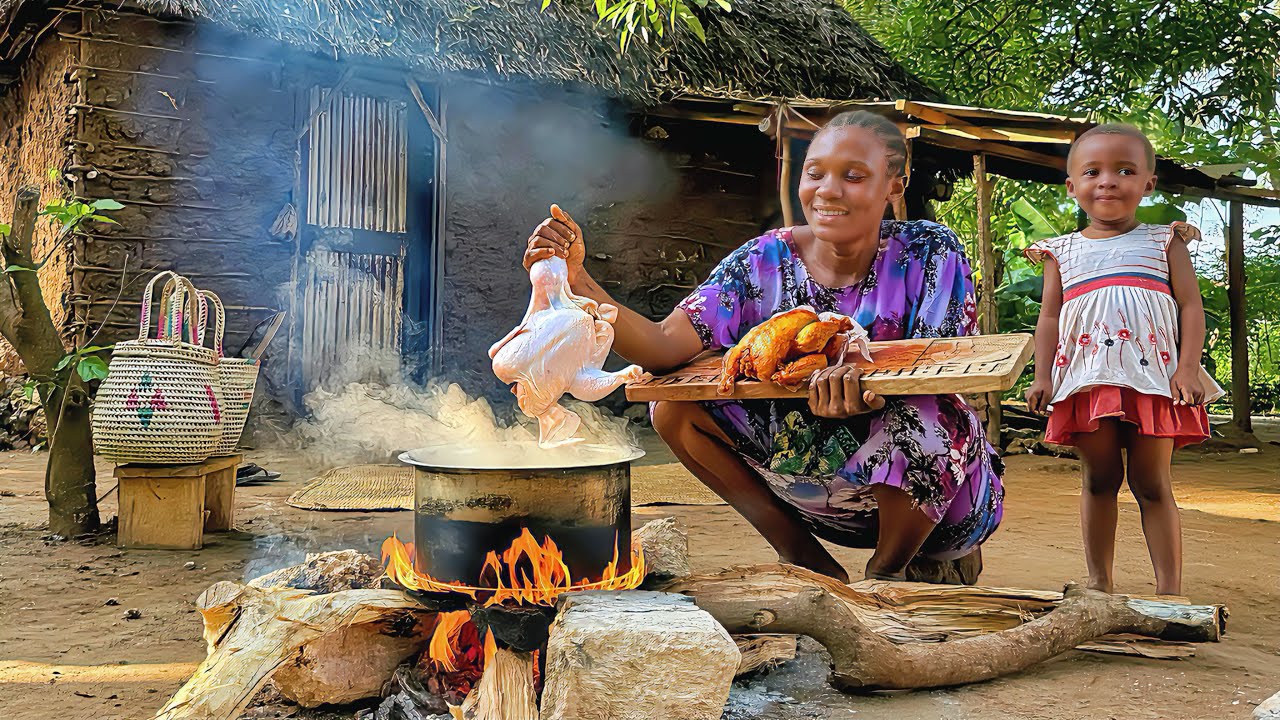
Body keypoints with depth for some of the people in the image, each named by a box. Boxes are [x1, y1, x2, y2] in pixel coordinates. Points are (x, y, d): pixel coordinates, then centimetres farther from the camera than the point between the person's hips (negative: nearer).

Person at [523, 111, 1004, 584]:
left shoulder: (929, 254, -11)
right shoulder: (763, 264, -7)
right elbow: (665, 349, -19)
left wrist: (869, 375, -46)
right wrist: (577, 281, -34)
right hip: (810, 488, 3)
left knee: (918, 420, -37)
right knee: (674, 404, -11)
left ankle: (888, 570, -1)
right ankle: (809, 562, 3)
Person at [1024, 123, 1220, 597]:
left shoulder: (1164, 242, 9)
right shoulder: (1062, 253, 12)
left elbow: (1190, 306, 4)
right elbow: (1049, 317, 10)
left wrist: (1188, 367, -8)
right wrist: (1042, 376, 0)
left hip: (1152, 378, -1)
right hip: (1087, 380, 1)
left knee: (1152, 485, 2)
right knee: (1099, 481, 8)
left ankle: (1170, 590, 7)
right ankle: (1099, 582, 18)